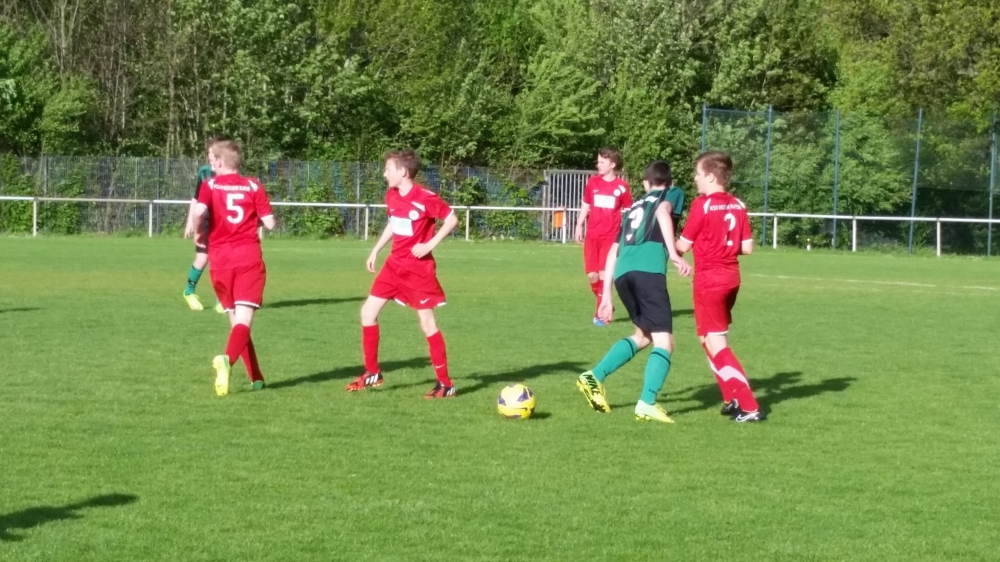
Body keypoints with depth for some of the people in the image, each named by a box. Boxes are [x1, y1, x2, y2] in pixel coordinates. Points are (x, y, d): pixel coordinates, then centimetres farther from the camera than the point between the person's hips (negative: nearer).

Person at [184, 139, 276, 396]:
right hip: (249, 258, -1)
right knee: (244, 320, -9)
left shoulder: (210, 185, 3)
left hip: (221, 261, 1)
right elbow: (270, 223, 1)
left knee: (235, 320, 15)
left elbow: (199, 210, -16)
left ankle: (257, 379, 16)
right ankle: (227, 359, -39)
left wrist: (192, 227, 5)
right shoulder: (254, 186, 6)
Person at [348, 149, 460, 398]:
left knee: (427, 322, -5)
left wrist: (430, 245, -18)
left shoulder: (425, 198, -18)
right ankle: (372, 373, 16)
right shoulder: (391, 196, 4)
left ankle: (445, 384, 3)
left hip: (419, 268, -7)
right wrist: (376, 250, 18)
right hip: (395, 264, 7)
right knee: (368, 311, 3)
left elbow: (452, 220, -12)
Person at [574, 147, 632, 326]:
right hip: (592, 236, 3)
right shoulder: (592, 182, 6)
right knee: (592, 275, -1)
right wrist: (579, 226, 7)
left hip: (611, 237, -3)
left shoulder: (622, 187, -2)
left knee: (604, 274, -9)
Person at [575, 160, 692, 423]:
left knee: (643, 335, 25)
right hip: (648, 271, -6)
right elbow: (663, 212, -9)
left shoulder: (634, 207, 33)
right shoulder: (668, 196, 18)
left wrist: (606, 295, 31)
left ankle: (595, 377, 16)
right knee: (664, 341, -3)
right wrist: (674, 254, -21)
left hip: (623, 273, 6)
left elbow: (614, 250, 29)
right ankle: (647, 404, -19)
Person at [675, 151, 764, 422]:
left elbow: (684, 245, -9)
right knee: (709, 337, 23)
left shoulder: (702, 205, -14)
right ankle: (732, 398, 23)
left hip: (709, 279, -7)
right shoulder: (738, 206, 3)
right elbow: (747, 247, 3)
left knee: (716, 344, -2)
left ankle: (749, 407, -8)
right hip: (731, 277, 7)